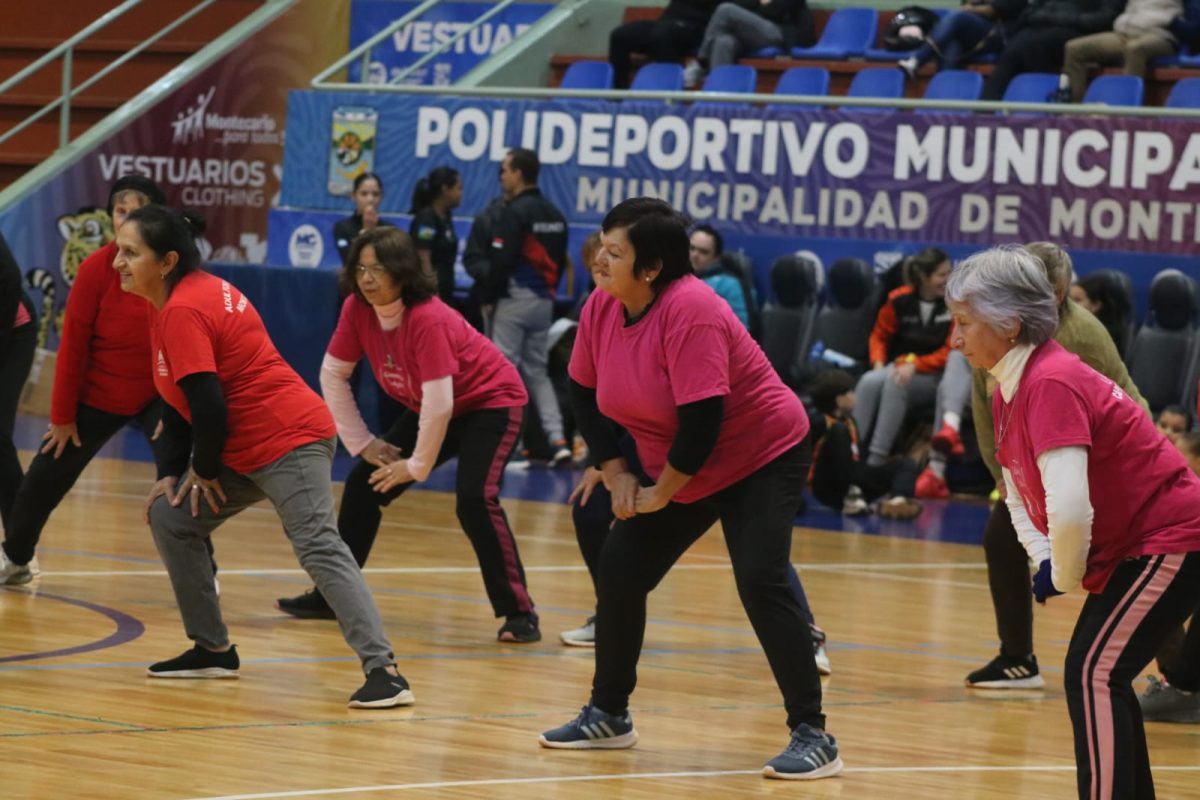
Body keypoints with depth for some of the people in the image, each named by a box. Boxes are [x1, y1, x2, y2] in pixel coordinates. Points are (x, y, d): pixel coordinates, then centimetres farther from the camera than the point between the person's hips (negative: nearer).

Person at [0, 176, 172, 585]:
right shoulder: (96, 268, -17)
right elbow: (73, 344, -11)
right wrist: (62, 415, -7)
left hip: (158, 395, -1)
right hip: (97, 396, 1)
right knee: (46, 476, 9)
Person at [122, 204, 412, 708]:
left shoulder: (183, 311, -18)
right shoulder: (175, 301, 13)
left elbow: (207, 404, -23)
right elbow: (177, 401, 19)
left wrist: (205, 471, -8)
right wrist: (175, 474, 12)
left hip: (288, 440, -11)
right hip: (243, 449, 11)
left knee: (319, 549, -20)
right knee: (170, 519, 13)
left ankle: (383, 671, -28)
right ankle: (213, 651, 20)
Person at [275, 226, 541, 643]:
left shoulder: (427, 318, -32)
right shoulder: (357, 310, -13)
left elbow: (440, 402, -32)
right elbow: (332, 375, -3)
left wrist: (418, 466, -21)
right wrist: (363, 444, -3)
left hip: (489, 402, -7)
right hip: (428, 409, 8)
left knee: (475, 499, -25)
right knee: (364, 483, 4)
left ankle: (519, 614, -19)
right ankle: (330, 596, 17)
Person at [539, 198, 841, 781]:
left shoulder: (690, 311, -29)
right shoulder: (601, 308, -7)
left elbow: (701, 419, -31)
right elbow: (585, 394, 7)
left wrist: (660, 494, -19)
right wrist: (615, 473, -1)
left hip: (763, 458, -8)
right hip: (677, 471, 8)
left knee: (760, 582, -20)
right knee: (619, 571, 5)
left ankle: (813, 737, -15)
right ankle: (608, 715, 23)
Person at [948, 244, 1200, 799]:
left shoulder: (1051, 384, -25)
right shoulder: (1006, 391, 5)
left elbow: (1068, 508, -33)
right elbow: (1020, 496, 15)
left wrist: (1067, 577, -17)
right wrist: (1044, 564, -1)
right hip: (1132, 548, 10)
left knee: (1093, 674, -15)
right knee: (1099, 678, 16)